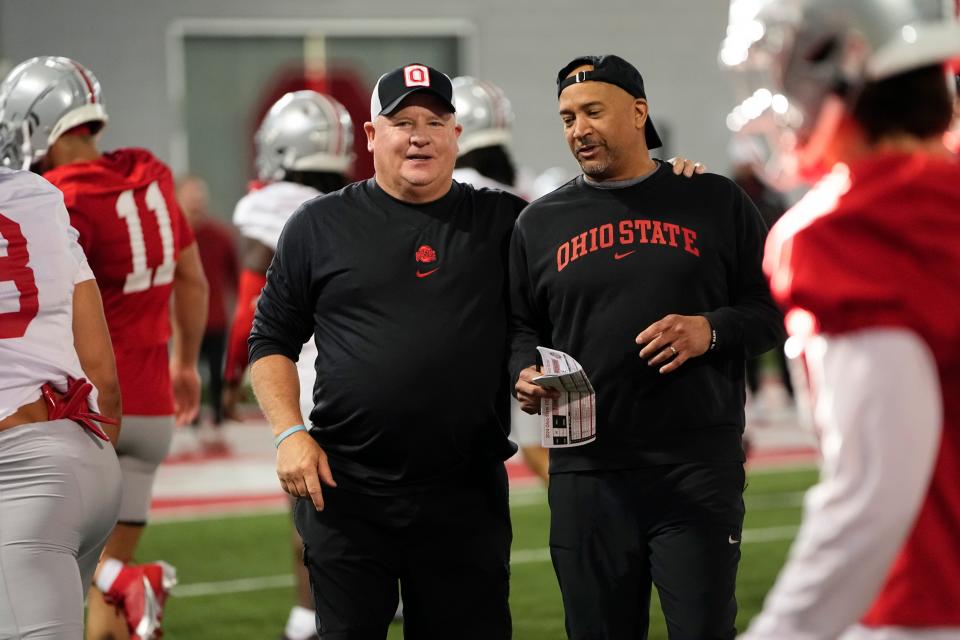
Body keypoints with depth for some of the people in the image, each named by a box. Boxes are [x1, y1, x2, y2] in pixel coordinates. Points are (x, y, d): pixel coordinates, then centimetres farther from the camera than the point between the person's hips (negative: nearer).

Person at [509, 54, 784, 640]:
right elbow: (520, 326, 18)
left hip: (699, 469, -2)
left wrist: (711, 329, -11)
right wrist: (525, 373, -4)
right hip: (587, 475, 2)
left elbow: (774, 308, 8)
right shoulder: (541, 222, 13)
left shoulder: (716, 202, 7)